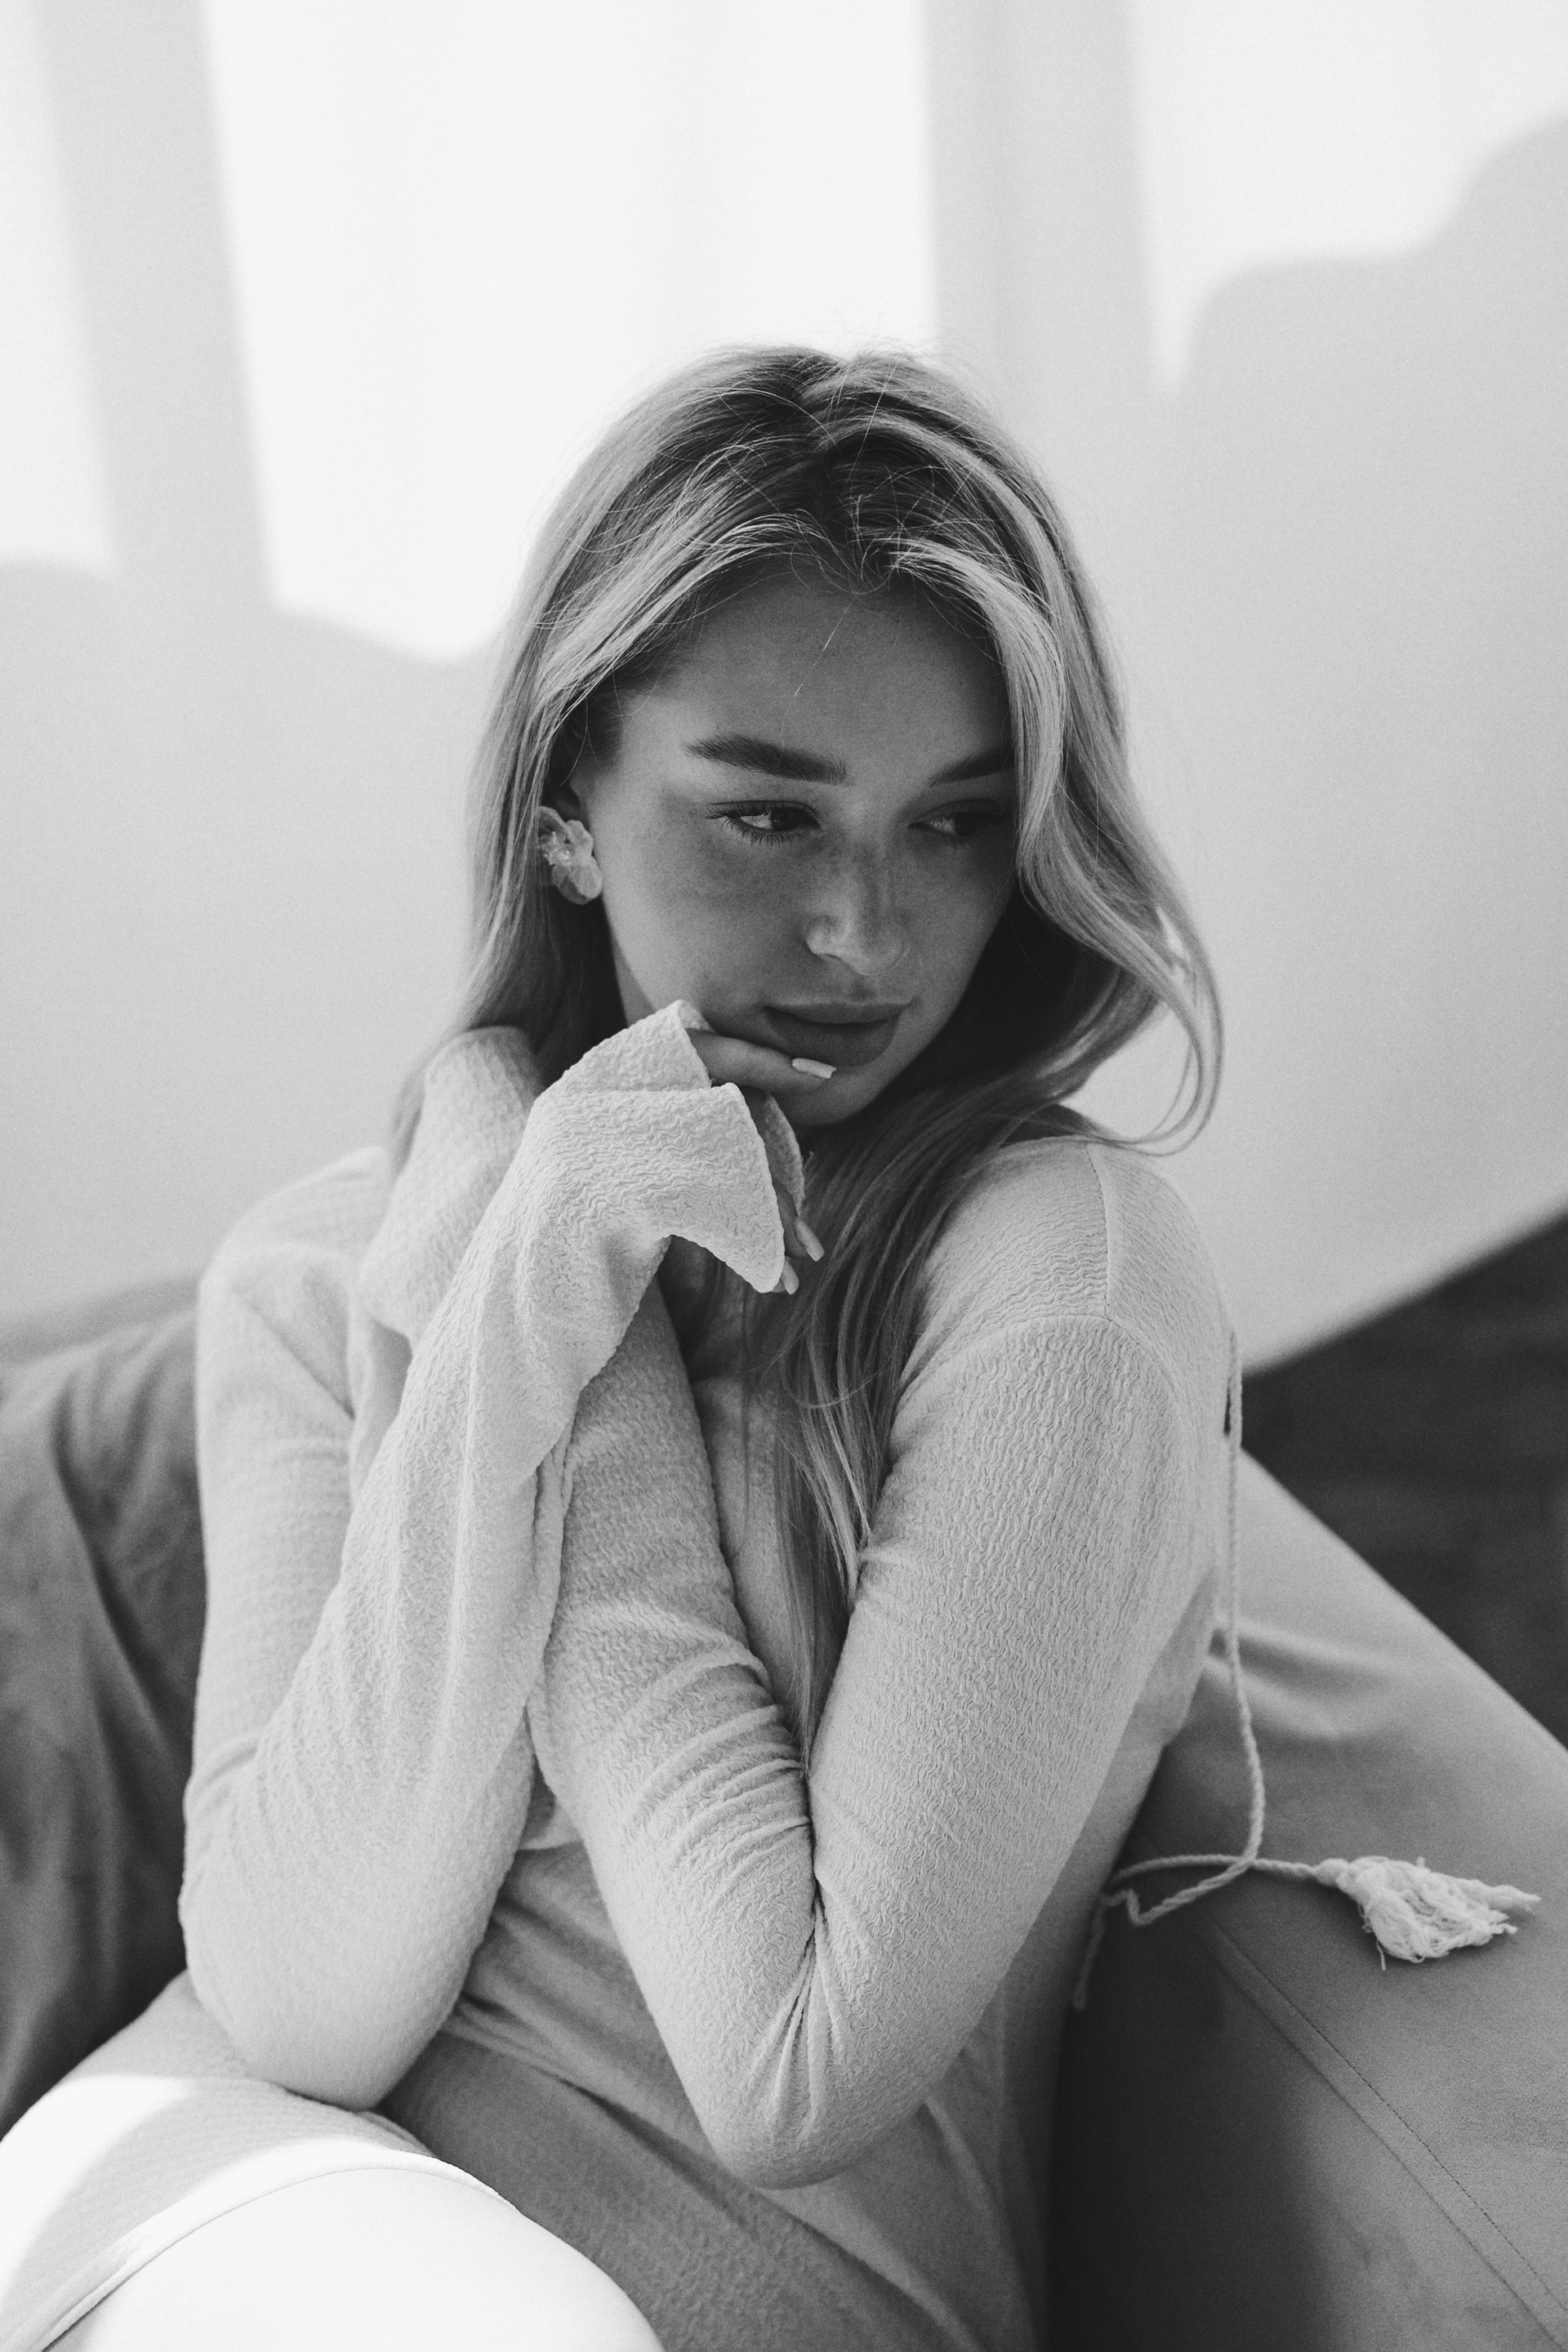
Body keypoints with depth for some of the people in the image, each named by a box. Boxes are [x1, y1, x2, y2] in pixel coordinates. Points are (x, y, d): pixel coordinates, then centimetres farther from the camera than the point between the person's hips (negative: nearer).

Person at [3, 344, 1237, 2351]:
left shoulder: (1064, 1282, -15)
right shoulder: (315, 1272, -1)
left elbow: (797, 2077, -16)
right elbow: (304, 2007, -12)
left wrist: (605, 1369, -15)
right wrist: (517, 1310, -19)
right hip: (254, 2187, 2)